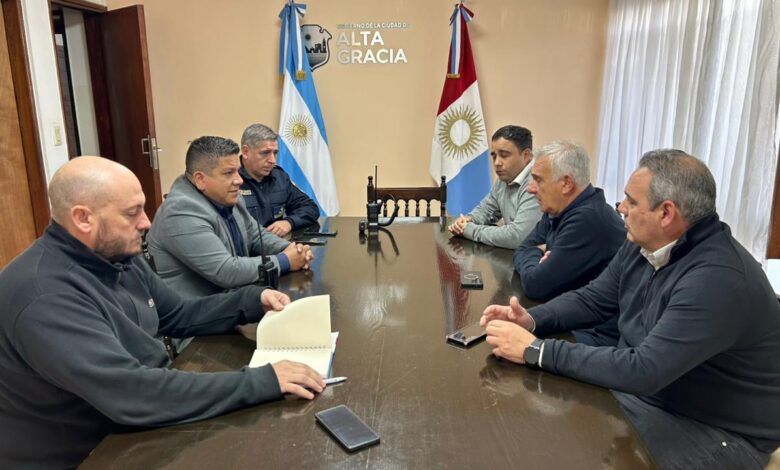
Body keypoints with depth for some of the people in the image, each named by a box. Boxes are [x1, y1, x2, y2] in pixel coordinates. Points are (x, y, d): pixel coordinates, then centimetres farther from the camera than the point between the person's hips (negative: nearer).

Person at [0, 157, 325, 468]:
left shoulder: (120, 258, 1)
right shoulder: (43, 295, -29)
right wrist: (259, 382, -35)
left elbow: (179, 316, 11)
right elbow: (131, 393, -36)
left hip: (138, 430, 8)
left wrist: (254, 300, -3)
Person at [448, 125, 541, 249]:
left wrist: (470, 230, -17)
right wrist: (468, 220, -2)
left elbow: (516, 237, -31)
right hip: (511, 254, 7)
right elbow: (485, 209, 21)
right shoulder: (504, 179, 7)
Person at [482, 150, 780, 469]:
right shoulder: (642, 246, -2)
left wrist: (536, 349, -31)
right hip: (643, 392, 7)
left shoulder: (719, 279, -30)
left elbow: (643, 371, -34)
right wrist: (531, 320, -12)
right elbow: (591, 299, 7)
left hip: (716, 430, -7)